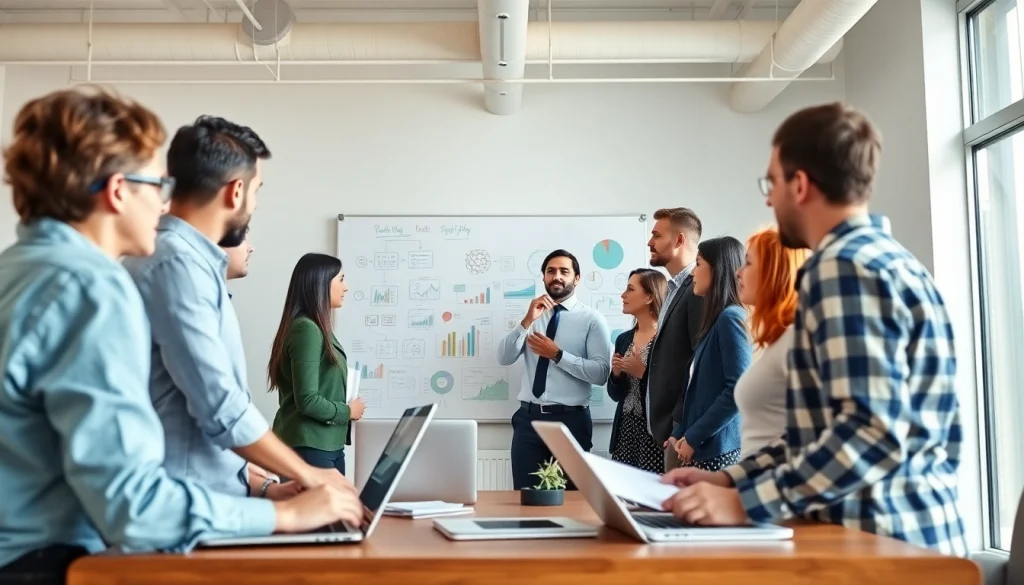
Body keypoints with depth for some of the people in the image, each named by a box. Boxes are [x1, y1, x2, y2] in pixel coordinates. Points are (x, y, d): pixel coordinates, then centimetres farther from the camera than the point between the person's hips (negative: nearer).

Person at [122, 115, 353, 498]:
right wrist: (308, 476, -10)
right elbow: (222, 408, -22)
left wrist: (244, 471, 15)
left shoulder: (183, 257, 12)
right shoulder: (178, 264, -19)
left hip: (207, 490, 9)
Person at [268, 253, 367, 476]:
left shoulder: (317, 328, 12)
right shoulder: (306, 329, -16)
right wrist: (347, 411, -7)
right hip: (309, 447, -9)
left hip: (328, 445, 9)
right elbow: (307, 401, -21)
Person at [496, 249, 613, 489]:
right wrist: (527, 322, -13)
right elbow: (504, 358, -1)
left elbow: (601, 373, -12)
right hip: (528, 417, 3)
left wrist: (558, 355, -17)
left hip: (570, 419, -3)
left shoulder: (592, 319, -2)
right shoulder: (533, 315, 12)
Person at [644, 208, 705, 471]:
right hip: (666, 422, 9)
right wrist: (663, 423, 13)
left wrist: (681, 424, -18)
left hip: (681, 424, -9)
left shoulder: (698, 290, -14)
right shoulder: (675, 289, 17)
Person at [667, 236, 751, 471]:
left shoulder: (731, 318, -12)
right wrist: (680, 433, 10)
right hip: (703, 448, 8)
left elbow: (738, 390, -19)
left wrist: (693, 438, -13)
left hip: (718, 450, -8)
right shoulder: (717, 320, 16)